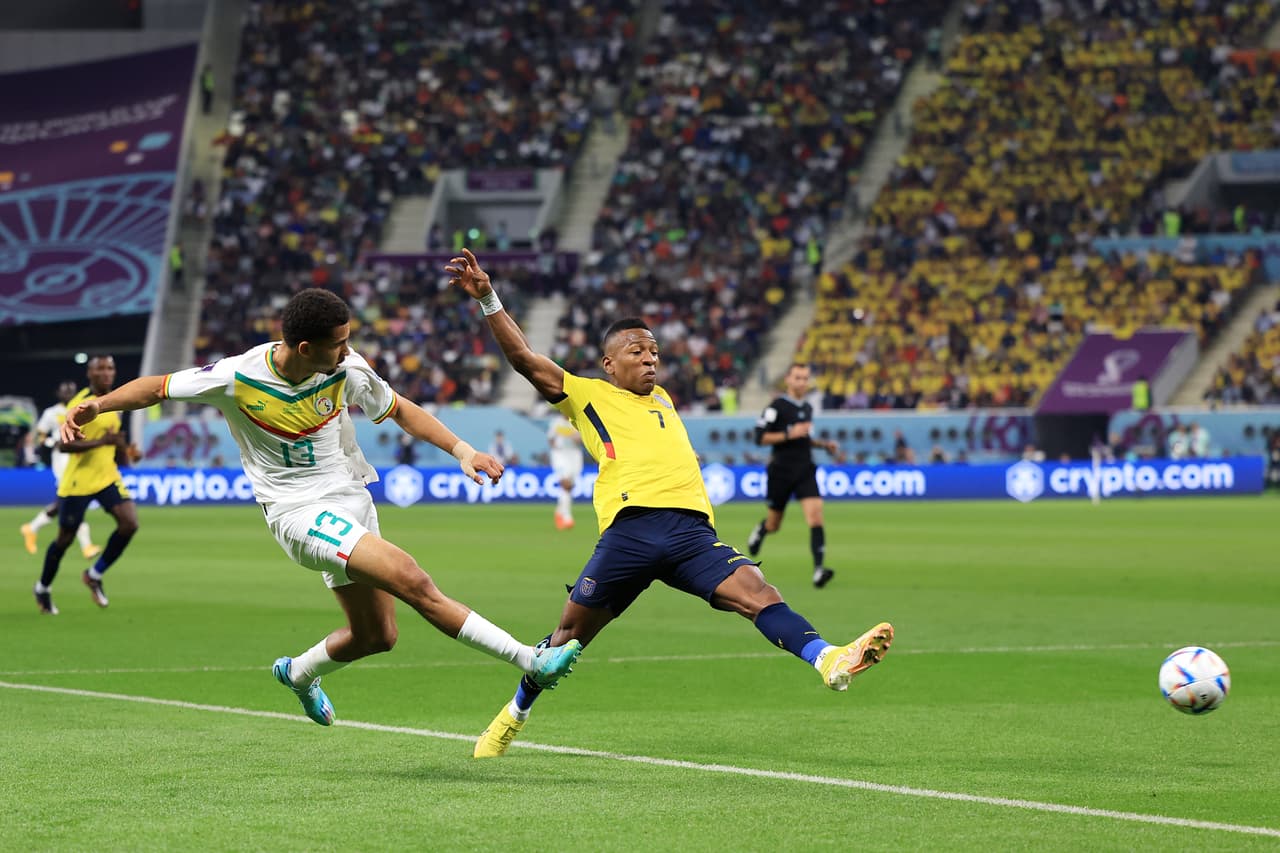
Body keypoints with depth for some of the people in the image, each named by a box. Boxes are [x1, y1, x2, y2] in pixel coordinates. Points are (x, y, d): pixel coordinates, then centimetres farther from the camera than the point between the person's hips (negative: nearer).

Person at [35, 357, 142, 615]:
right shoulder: (79, 404, -14)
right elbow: (64, 444, -24)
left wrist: (126, 453, 4)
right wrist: (103, 441, -26)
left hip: (107, 477, 6)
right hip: (77, 481, -6)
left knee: (129, 522, -15)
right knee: (65, 538, 4)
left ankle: (95, 575, 4)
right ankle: (43, 588, 28)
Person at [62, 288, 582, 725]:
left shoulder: (346, 369, -7)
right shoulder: (237, 378, -16)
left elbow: (399, 410, 9)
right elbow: (159, 387, -1)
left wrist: (461, 450, -1)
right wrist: (96, 406, -15)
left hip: (352, 501, 6)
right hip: (296, 509, -6)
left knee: (376, 635, 9)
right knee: (409, 578, -25)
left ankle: (297, 674, 41)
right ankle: (530, 660, -27)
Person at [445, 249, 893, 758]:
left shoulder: (662, 400, 32)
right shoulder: (587, 395, 16)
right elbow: (524, 359, 8)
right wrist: (488, 301, 2)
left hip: (691, 528, 4)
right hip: (629, 529, -4)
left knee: (757, 593, -20)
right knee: (571, 635, 2)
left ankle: (828, 661, -39)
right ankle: (514, 716, 24)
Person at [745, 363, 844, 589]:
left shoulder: (808, 408, 14)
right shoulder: (776, 407, -8)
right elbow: (760, 437, -14)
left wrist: (823, 444, 14)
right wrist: (789, 435, -21)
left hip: (805, 471, 4)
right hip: (781, 472, -4)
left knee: (815, 515, -18)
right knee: (773, 525, 10)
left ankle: (819, 569, -26)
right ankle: (759, 531, 49)